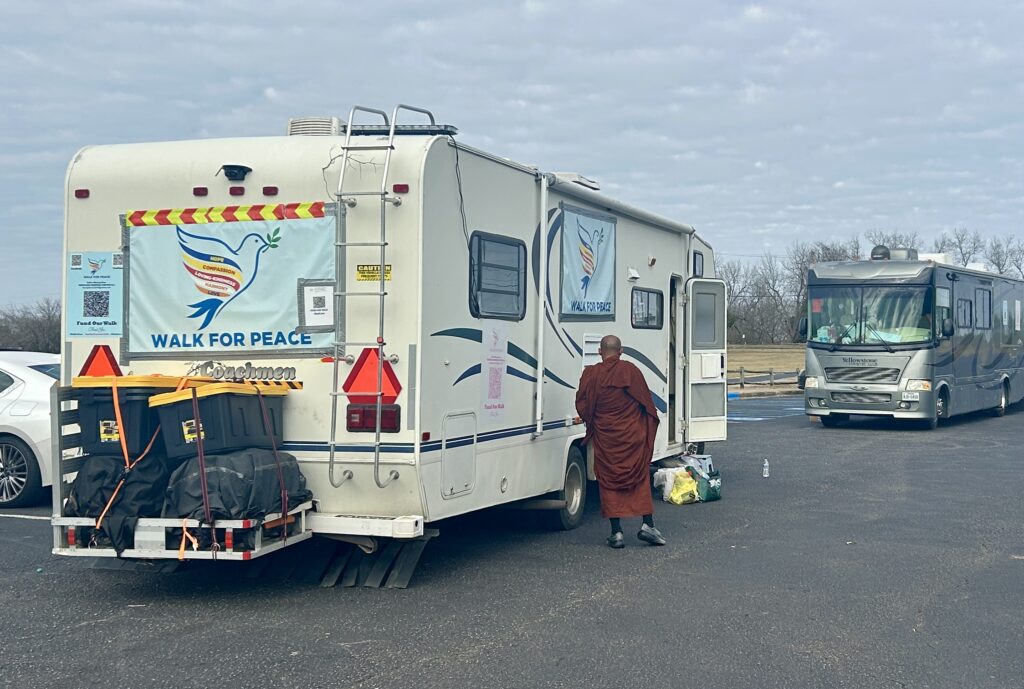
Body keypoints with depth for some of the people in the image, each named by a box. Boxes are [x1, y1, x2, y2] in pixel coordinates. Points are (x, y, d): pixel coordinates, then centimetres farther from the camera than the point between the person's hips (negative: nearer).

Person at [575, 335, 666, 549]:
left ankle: (616, 532, 3)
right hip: (633, 436, 0)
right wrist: (648, 429, 14)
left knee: (609, 481, 6)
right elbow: (646, 401, 1)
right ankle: (647, 525, 7)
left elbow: (582, 406, -1)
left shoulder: (591, 374, -5)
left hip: (605, 438, 0)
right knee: (640, 478, 12)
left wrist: (592, 423, 19)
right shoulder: (630, 370, -4)